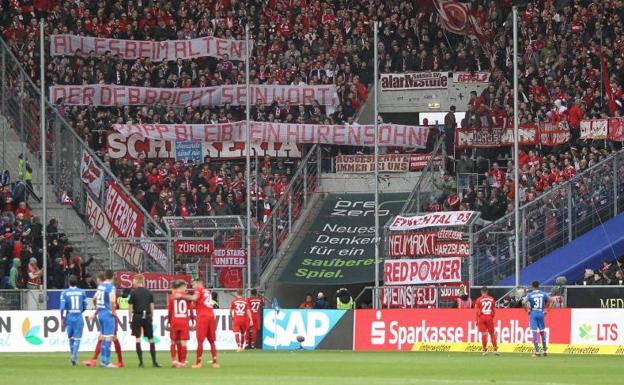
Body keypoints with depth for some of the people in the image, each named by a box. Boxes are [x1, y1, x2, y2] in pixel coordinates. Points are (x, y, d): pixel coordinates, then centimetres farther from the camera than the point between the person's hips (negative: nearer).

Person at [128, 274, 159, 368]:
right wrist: (151, 318, 13)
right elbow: (152, 306, 5)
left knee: (138, 339, 1)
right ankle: (154, 362, 5)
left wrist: (130, 319, 2)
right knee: (151, 339, 8)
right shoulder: (149, 293, 5)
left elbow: (130, 307, -4)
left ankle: (141, 362, -4)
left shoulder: (133, 293, -4)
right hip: (147, 317, 3)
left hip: (137, 316, -3)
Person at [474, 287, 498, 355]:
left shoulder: (479, 300, -3)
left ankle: (485, 350, 1)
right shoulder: (491, 299, 5)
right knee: (492, 333, 9)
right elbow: (494, 310, 9)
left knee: (483, 334, 1)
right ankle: (495, 349, 7)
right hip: (489, 317, 2)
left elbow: (477, 311, -5)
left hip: (482, 318, -2)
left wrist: (477, 320, 1)